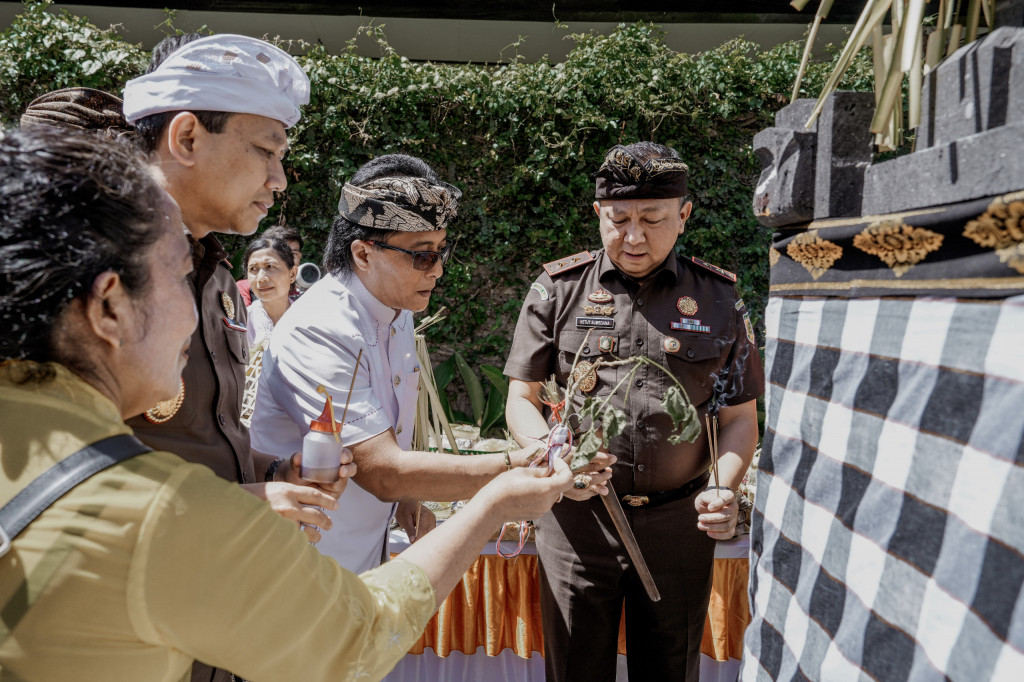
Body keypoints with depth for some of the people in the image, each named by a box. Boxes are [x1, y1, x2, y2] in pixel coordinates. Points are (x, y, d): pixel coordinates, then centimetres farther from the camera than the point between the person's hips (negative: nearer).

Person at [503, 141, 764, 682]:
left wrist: (725, 488, -13)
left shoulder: (718, 301, 1)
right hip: (577, 518, 0)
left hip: (678, 523, 1)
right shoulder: (558, 290, -1)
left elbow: (739, 417, 5)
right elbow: (522, 399, 1)